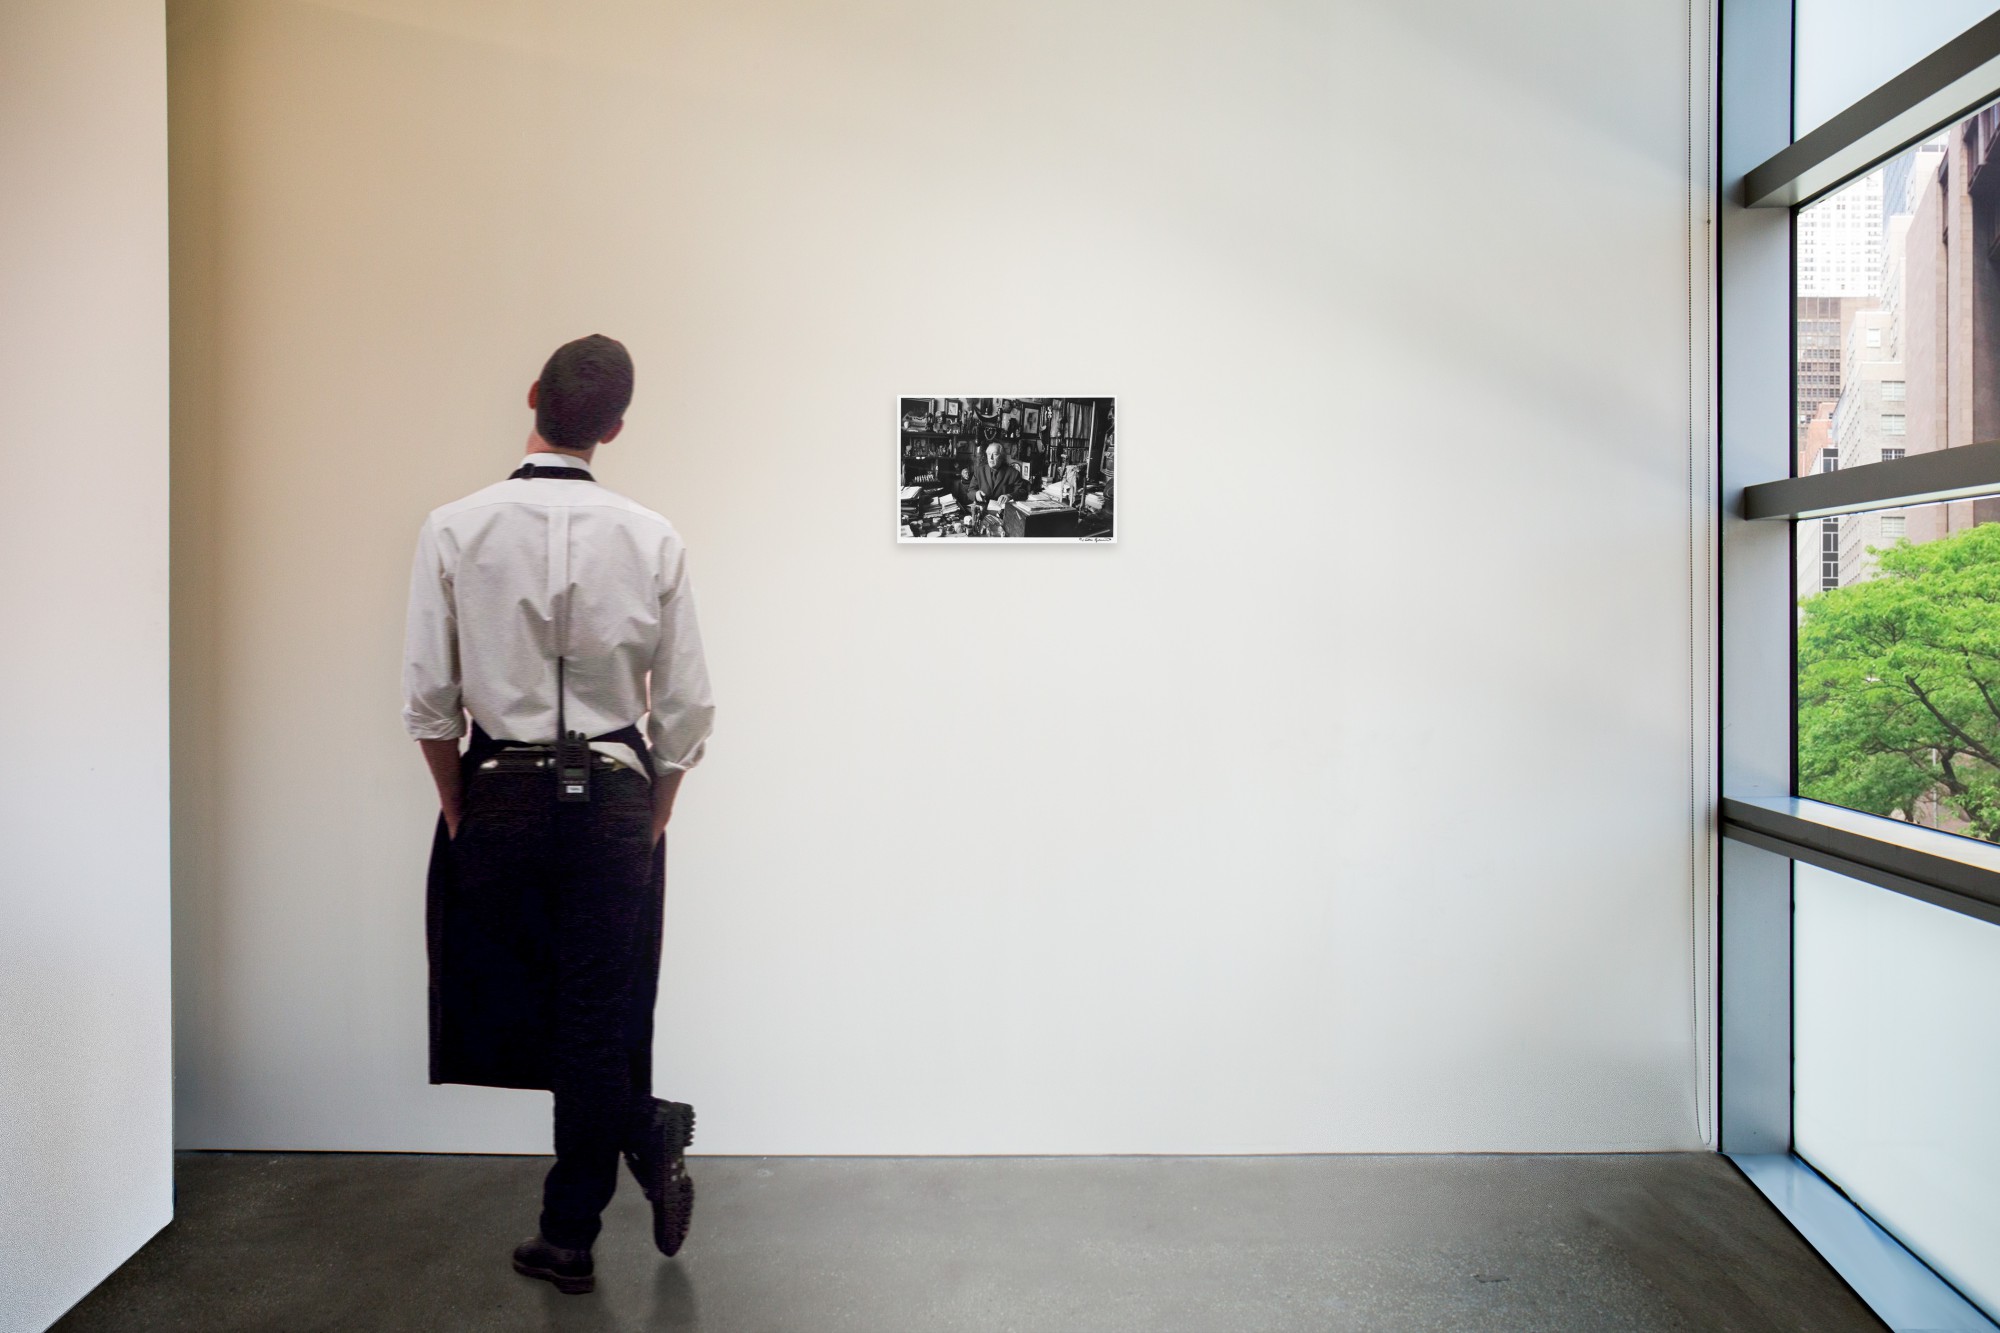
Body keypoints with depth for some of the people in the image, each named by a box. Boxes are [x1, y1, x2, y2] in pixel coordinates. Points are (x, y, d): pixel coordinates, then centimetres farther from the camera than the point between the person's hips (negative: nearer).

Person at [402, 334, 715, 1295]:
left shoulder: (455, 529, -7)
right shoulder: (653, 540, -5)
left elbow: (429, 698, -5)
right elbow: (685, 707, -3)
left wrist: (457, 808, 9)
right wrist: (654, 816, 9)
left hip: (500, 794, 0)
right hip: (613, 798, 1)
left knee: (510, 999, 17)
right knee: (596, 1021, 10)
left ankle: (647, 1134, 14)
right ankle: (568, 1235, 21)